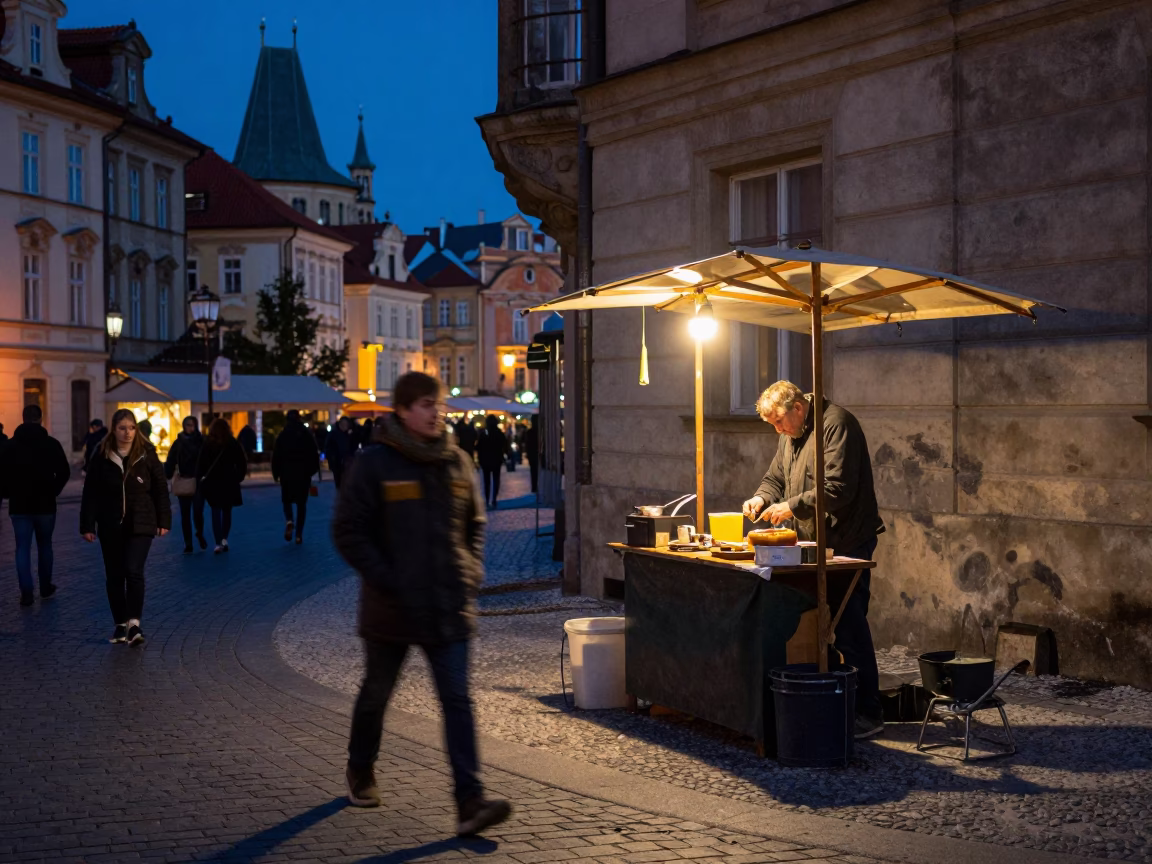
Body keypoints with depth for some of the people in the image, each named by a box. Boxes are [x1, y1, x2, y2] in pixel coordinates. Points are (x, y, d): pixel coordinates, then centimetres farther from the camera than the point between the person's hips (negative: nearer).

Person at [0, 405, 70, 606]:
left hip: (19, 505, 0)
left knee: (23, 548, 2)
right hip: (45, 504, 0)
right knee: (44, 546, 15)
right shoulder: (51, 443, -4)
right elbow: (64, 471, -5)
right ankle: (46, 588, 21)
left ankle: (26, 593, -6)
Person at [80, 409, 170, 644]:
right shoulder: (101, 457, 0)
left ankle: (134, 623, -17)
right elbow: (90, 494, 2)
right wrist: (87, 526, -2)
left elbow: (160, 490, 3)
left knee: (134, 571, -16)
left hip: (140, 525, -2)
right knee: (114, 576, 8)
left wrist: (163, 521, 1)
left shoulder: (147, 455, -2)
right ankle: (121, 624, 18)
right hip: (110, 527, 2)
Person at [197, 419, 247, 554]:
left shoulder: (207, 445, -3)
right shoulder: (233, 444, -3)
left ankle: (218, 543, -4)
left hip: (212, 482, 0)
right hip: (229, 482, 0)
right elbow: (242, 463, -2)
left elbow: (200, 465, -4)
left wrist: (200, 481, 2)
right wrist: (239, 477, 10)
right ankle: (224, 539, 3)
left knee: (216, 512, 4)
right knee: (227, 512, 14)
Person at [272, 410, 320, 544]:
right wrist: (312, 470, 12)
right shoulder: (307, 435, 0)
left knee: (287, 499, 14)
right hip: (303, 473, 1)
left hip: (287, 473, -1)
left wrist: (276, 473, 4)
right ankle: (299, 534, 4)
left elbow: (276, 456, -4)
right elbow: (314, 454, 2)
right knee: (302, 503, 8)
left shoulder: (283, 436, -3)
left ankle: (289, 520, -17)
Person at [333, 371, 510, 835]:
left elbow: (475, 523, 18)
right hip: (392, 607, -2)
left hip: (449, 606, 3)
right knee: (376, 693, 16)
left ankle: (470, 803, -10)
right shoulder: (374, 464, -8)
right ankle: (360, 772, 41)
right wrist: (385, 578, -14)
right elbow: (348, 531, -8)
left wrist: (472, 571, 5)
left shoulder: (456, 462, 5)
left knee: (458, 701, -6)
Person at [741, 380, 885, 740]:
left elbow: (838, 489, -23)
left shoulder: (836, 424, -16)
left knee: (850, 628, -9)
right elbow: (775, 477, 21)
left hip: (847, 542, -9)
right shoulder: (791, 434, 15)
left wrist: (792, 506, -18)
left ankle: (868, 714, -3)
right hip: (812, 543, 9)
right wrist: (762, 497, 0)